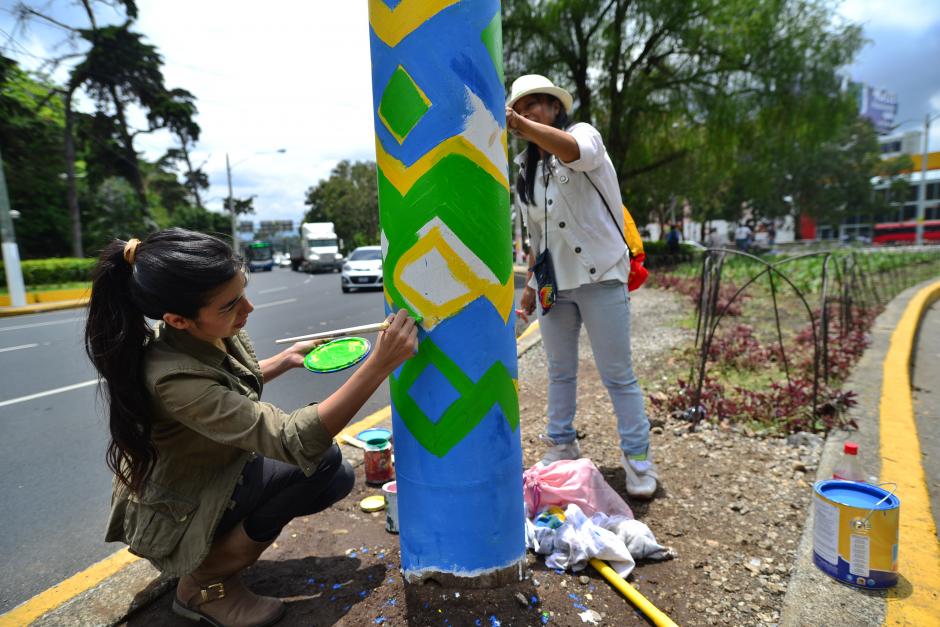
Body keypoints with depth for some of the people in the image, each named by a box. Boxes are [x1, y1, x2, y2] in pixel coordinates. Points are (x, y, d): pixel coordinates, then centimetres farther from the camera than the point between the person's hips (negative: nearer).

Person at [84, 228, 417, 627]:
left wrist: (288, 359, -2)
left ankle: (220, 548, 13)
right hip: (177, 513, -7)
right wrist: (380, 365, -49)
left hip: (212, 474, 8)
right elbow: (295, 442, -43)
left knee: (337, 479, 2)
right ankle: (204, 583, -6)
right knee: (321, 457, -24)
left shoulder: (211, 333, -13)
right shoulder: (174, 378, -38)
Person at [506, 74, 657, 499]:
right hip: (553, 281, 6)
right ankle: (561, 447, 28)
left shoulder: (584, 134, -4)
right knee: (560, 370, 13)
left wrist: (520, 125, -45)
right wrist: (531, 282, 15)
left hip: (599, 276, -6)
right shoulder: (527, 169, 15)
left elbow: (574, 151, -31)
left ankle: (638, 460, 15)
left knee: (617, 375, 0)